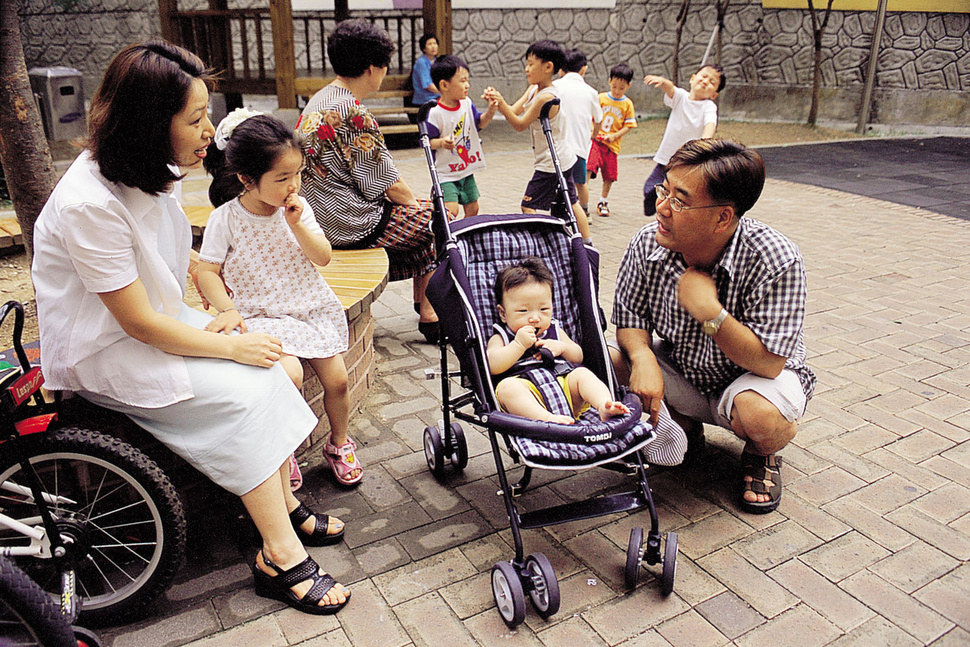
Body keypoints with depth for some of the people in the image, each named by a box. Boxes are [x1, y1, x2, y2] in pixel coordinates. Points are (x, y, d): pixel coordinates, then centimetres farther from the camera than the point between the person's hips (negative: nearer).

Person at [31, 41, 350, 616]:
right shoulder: (90, 203, -28)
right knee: (244, 391, -20)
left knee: (267, 368, -10)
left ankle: (286, 504, 1)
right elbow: (139, 322, -25)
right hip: (103, 350, -8)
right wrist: (230, 347, -18)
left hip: (156, 321, 8)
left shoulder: (155, 174, -2)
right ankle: (281, 559, -11)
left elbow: (182, 256, 14)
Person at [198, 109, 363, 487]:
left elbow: (323, 258, -1)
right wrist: (227, 309, -22)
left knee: (336, 378, -2)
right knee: (289, 374, -27)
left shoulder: (298, 209, -1)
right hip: (261, 315, -4)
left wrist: (297, 225, -16)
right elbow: (207, 271, -6)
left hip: (312, 307, 4)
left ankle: (339, 444, 27)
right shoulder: (226, 218, -10)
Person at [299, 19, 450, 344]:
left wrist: (409, 199, 14)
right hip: (352, 224, -10)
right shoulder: (354, 113, -21)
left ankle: (422, 301, 29)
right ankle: (429, 314, 16)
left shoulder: (318, 101, 9)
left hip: (319, 215, 10)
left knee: (418, 216, 22)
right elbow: (388, 184, -18)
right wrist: (413, 202, 3)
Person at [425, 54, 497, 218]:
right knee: (450, 211, -18)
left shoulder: (466, 103, 2)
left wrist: (491, 110, -3)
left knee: (472, 208, 14)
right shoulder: (435, 113, -19)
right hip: (445, 173, -7)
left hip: (467, 170, 7)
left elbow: (480, 123, 15)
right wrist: (441, 143, -35)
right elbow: (426, 141, -16)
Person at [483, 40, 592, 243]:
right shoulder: (533, 89, 6)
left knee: (528, 205, -6)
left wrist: (500, 102, -28)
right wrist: (498, 102, -20)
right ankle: (587, 243, 29)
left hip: (550, 164, -10)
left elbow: (519, 125, -20)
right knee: (571, 202, 18)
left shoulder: (546, 97, -24)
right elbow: (514, 111, -2)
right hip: (562, 159, 10)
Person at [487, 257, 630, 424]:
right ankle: (545, 418, -52)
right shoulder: (501, 338, 13)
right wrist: (519, 344, -12)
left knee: (582, 373, -18)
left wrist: (562, 347, 4)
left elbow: (578, 357, 26)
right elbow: (492, 366, -5)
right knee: (506, 386, -33)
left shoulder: (554, 331, 26)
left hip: (564, 385, 4)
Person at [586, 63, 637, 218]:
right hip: (595, 139, -1)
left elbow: (629, 125, 2)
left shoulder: (627, 104, 3)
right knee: (588, 166, -21)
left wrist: (614, 136, -11)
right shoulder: (601, 98, 3)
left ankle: (603, 201, 28)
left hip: (612, 144, 2)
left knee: (609, 174, 9)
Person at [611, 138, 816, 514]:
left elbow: (768, 362, -28)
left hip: (754, 377, -4)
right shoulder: (648, 243, -19)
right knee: (609, 361, -19)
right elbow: (629, 316, -6)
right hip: (680, 376, 4)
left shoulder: (776, 261, -30)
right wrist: (642, 357, -28)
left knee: (757, 414, -37)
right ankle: (686, 427, 10)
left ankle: (761, 453, 5)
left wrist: (710, 312, -40)